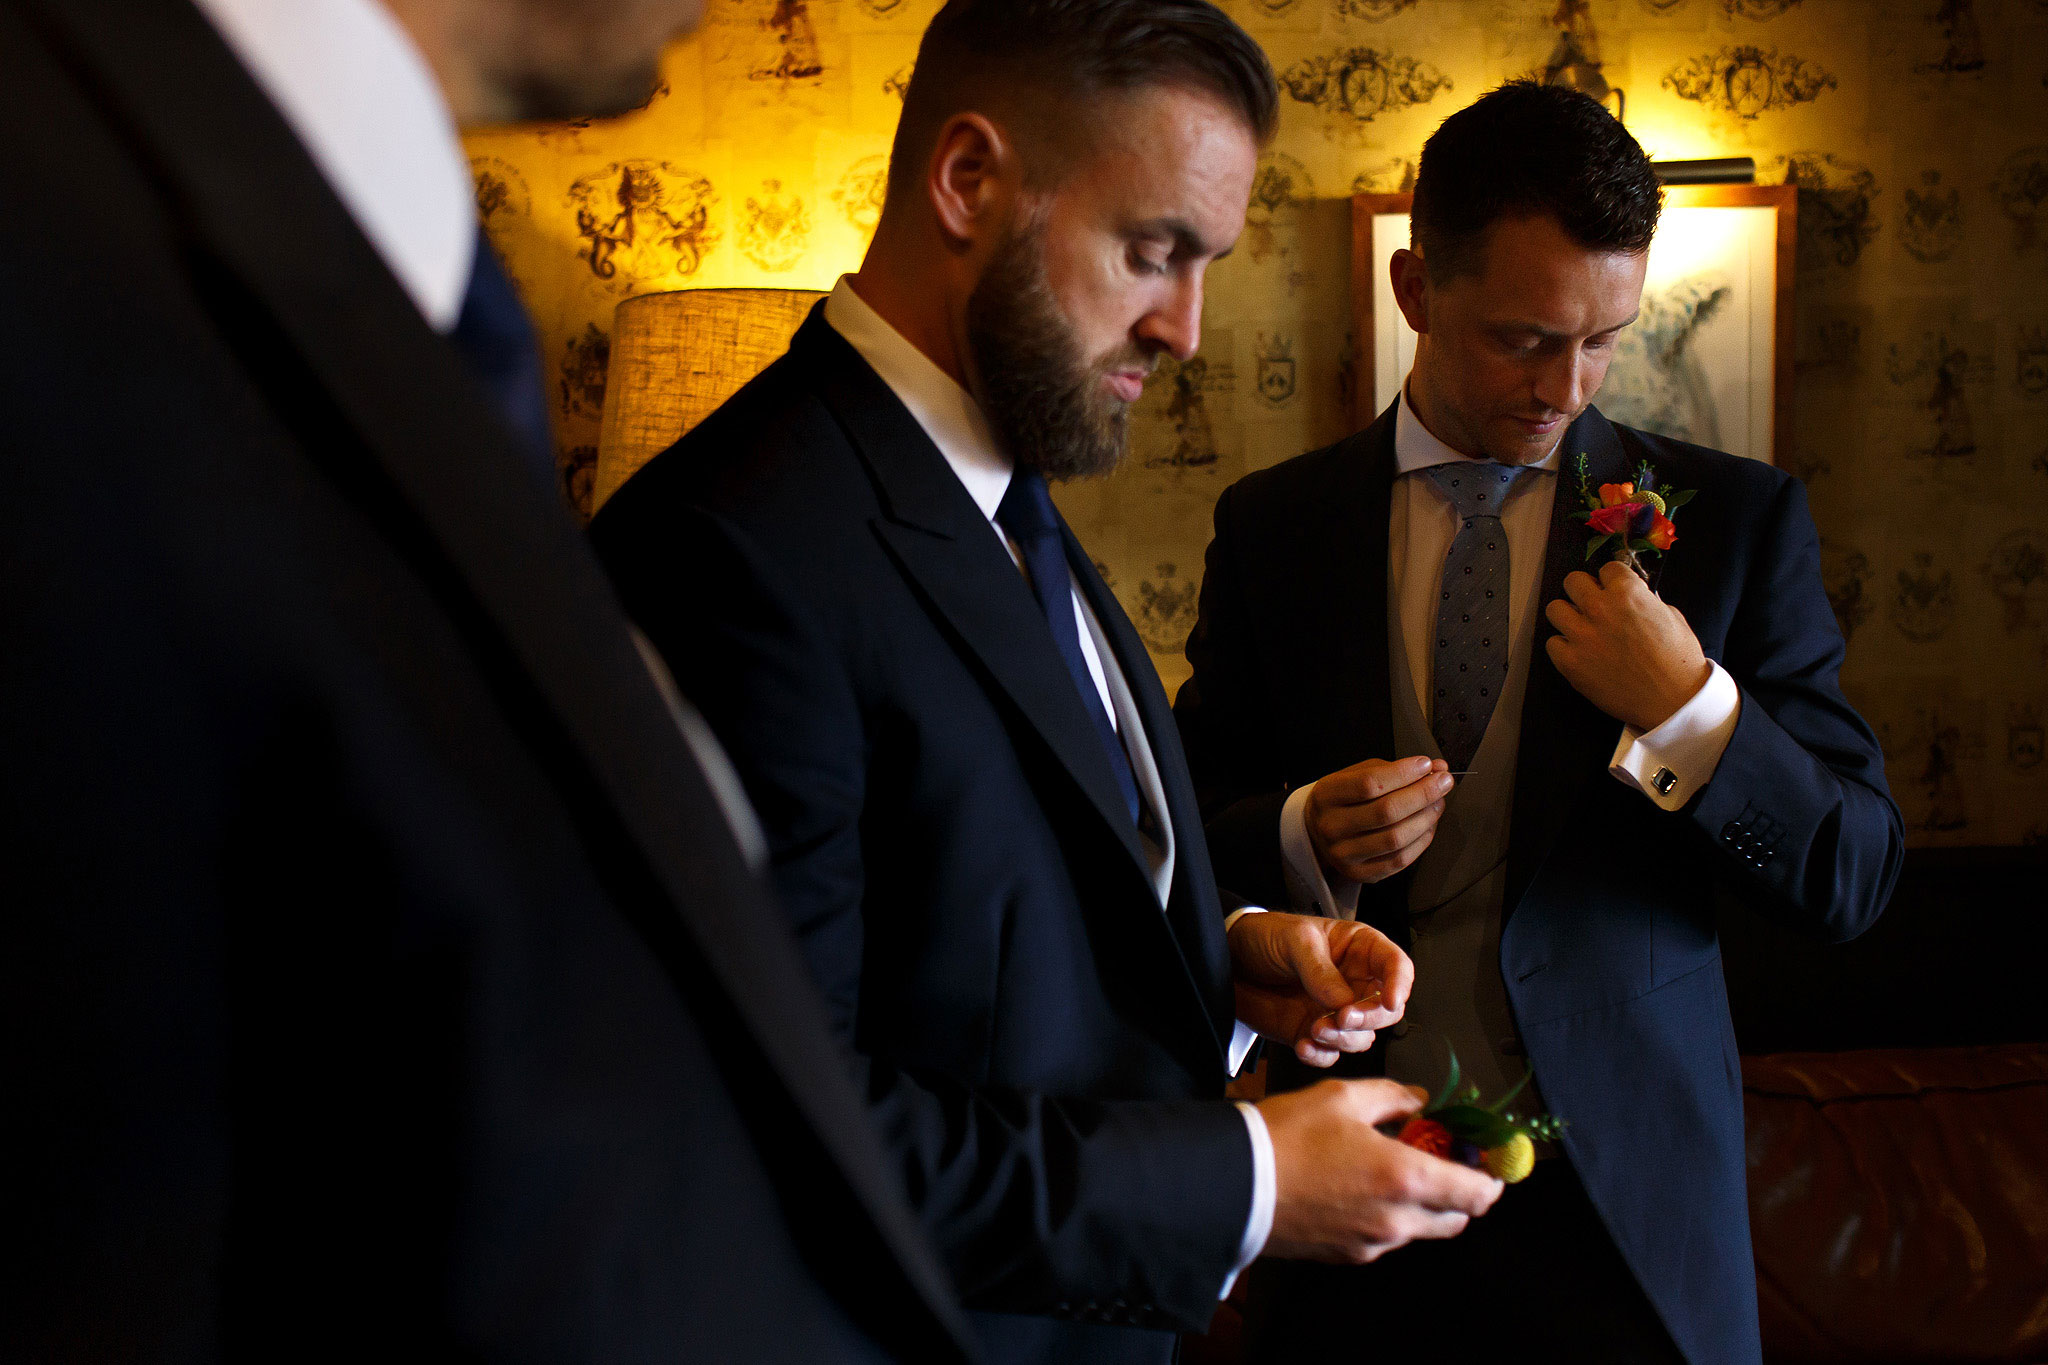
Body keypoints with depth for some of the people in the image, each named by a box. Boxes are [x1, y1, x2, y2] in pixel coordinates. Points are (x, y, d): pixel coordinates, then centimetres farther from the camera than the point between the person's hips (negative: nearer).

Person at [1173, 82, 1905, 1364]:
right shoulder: (1272, 525, 2)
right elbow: (1193, 832, 6)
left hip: (1621, 1180, -1)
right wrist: (1305, 836, -15)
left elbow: (1855, 878, -4)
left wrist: (1692, 715, -20)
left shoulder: (1734, 516, -2)